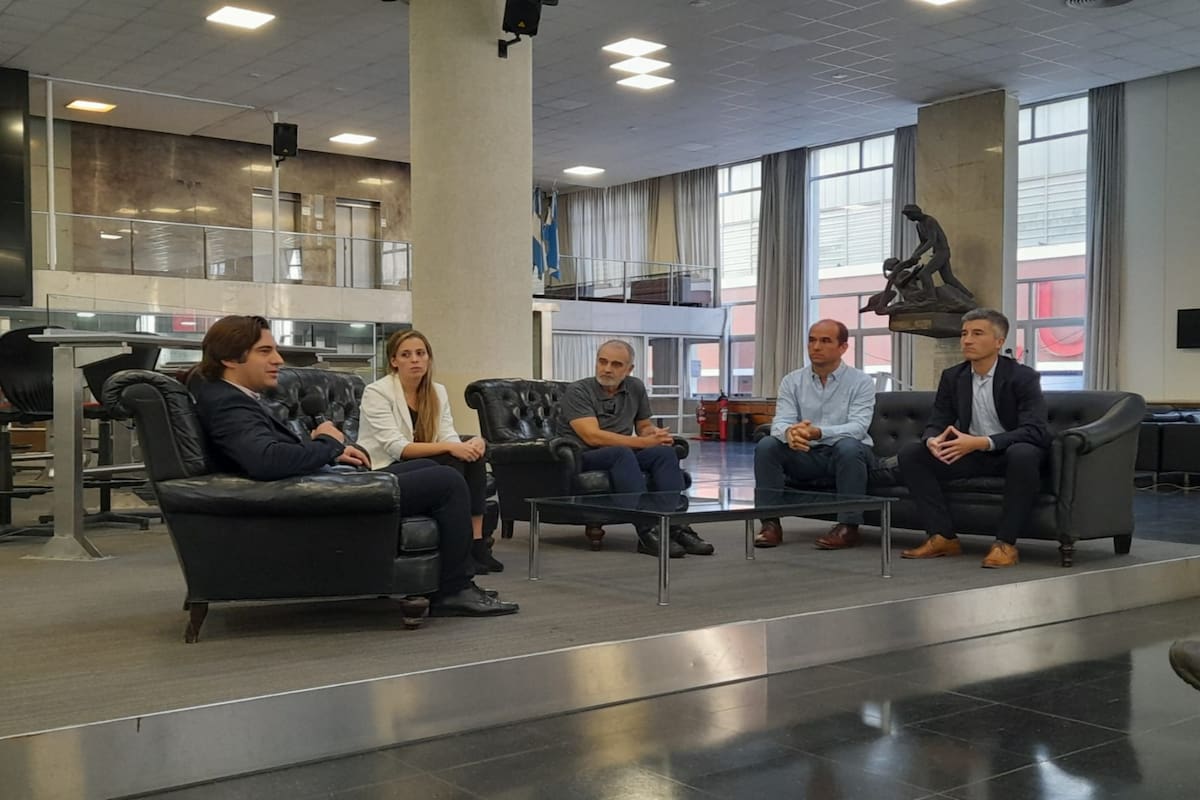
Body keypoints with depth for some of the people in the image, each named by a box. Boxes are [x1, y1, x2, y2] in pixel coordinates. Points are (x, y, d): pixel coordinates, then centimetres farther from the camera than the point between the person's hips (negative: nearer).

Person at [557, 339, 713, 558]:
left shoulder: (636, 388, 10)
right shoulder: (578, 392, -9)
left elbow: (644, 426, 21)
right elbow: (593, 436, -20)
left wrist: (655, 434, -5)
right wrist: (642, 442, -23)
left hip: (623, 456, 6)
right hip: (581, 458, -5)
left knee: (664, 452, -22)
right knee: (621, 452, -36)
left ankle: (677, 528, -30)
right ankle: (647, 533, -43)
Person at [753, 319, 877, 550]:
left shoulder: (861, 382, -6)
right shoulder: (792, 381, 3)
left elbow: (858, 427, -20)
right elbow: (780, 423, -9)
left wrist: (818, 433, -39)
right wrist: (790, 432, -37)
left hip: (847, 454, -3)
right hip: (806, 456, 3)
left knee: (849, 446, -36)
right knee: (767, 445, -22)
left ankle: (848, 526, -27)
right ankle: (770, 523, -18)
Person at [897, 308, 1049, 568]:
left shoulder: (1023, 377, -14)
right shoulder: (952, 377, 1)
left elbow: (1035, 431, -24)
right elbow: (936, 423, 2)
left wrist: (981, 442, -37)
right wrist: (933, 440, -26)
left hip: (1011, 453, -5)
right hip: (971, 453, 5)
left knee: (1024, 454, -40)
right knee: (910, 453, -13)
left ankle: (1005, 542, -28)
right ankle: (943, 537, -15)